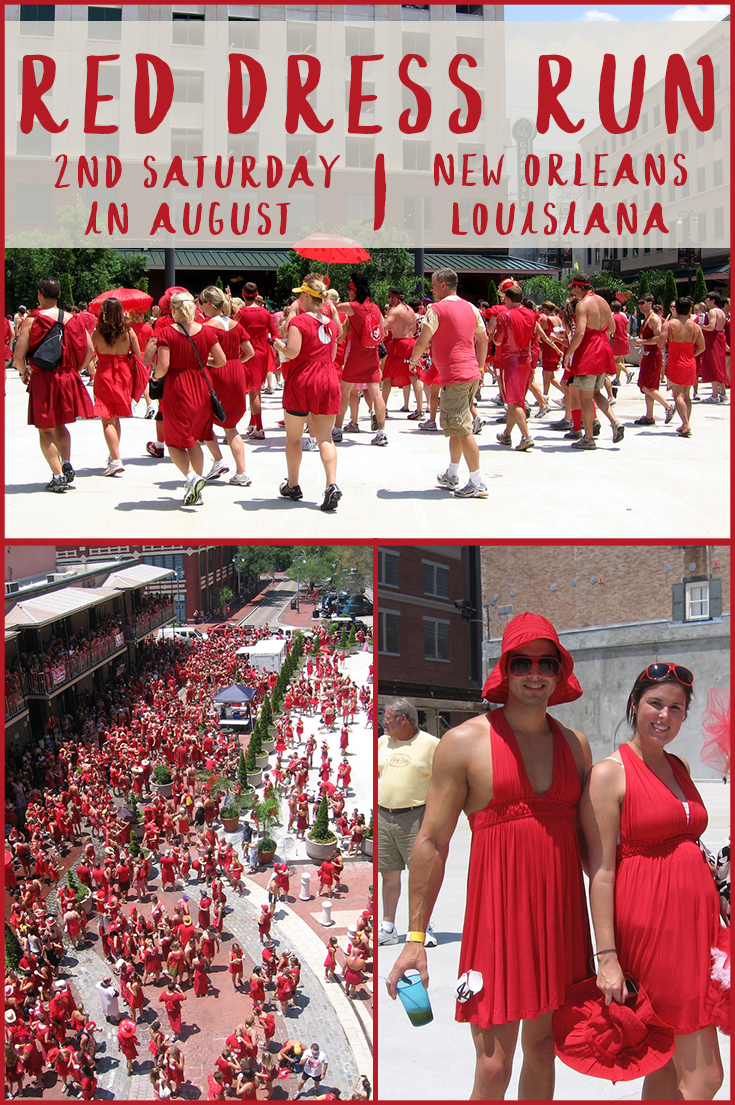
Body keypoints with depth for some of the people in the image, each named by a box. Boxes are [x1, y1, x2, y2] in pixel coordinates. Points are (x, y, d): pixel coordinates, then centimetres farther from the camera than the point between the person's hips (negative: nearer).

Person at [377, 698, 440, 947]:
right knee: (388, 874, 7)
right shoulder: (382, 742, 14)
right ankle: (388, 928, 15)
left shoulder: (430, 744, -1)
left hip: (414, 817, -4)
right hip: (382, 816, 4)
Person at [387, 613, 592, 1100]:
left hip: (562, 914, 5)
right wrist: (416, 937, -5)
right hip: (497, 912, -5)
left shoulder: (575, 743, 11)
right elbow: (432, 842, -4)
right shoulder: (466, 742, -4)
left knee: (543, 1047, 15)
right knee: (493, 1068, -4)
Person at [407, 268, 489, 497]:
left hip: (454, 376, -8)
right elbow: (483, 340, 18)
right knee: (456, 426, 19)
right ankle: (451, 476, 28)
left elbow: (422, 342, -13)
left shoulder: (437, 309, -9)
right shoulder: (470, 308, 13)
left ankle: (477, 483, -8)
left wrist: (413, 360, 6)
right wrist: (479, 368, 27)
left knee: (462, 429, -7)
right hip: (471, 374, 8)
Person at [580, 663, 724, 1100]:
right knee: (704, 1075, -6)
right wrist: (607, 957, -16)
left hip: (697, 915, 7)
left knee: (673, 1063, 12)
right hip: (649, 919, -7)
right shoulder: (610, 773, -8)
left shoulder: (680, 767, 14)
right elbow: (601, 871, -12)